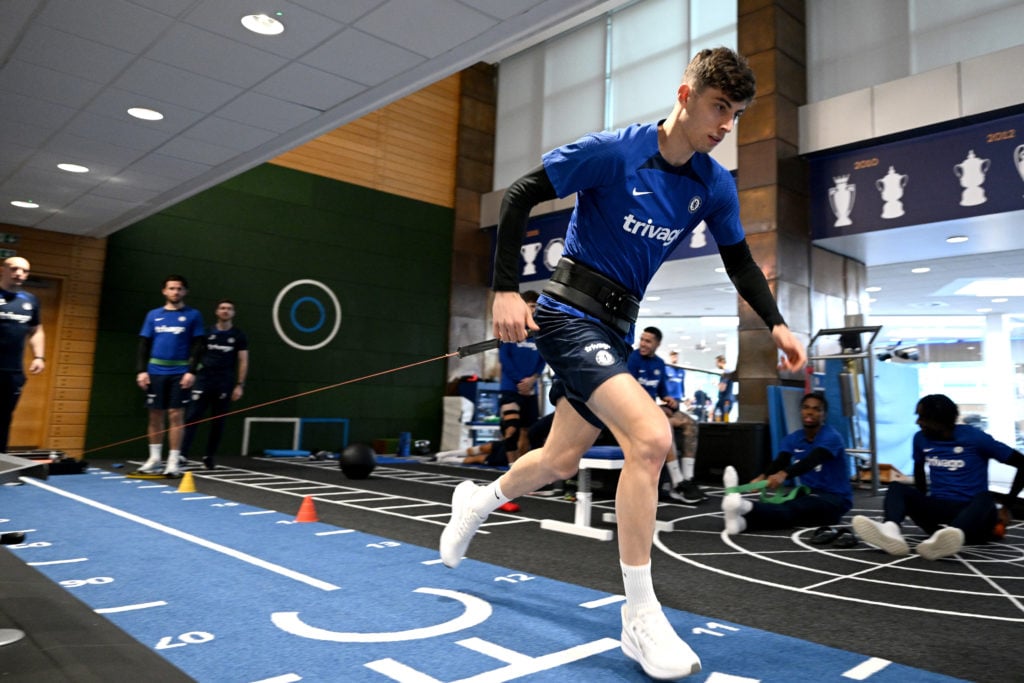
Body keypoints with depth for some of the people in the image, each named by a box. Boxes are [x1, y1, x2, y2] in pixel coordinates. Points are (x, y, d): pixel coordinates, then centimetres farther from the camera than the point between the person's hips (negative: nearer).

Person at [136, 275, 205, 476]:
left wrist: (191, 371, -11)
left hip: (179, 373, -3)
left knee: (176, 415, -4)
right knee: (155, 415, 7)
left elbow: (197, 346, -1)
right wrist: (142, 371, 0)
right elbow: (144, 345, 10)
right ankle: (154, 458, 17)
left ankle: (174, 460, 1)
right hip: (156, 372, 3)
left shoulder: (193, 315, 3)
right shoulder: (153, 315, 11)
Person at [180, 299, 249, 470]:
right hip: (204, 380, 0)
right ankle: (182, 455, -9)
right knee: (192, 417, -8)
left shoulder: (239, 336, 4)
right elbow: (195, 354, 11)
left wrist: (239, 385, -3)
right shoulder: (207, 333, 7)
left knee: (218, 421, 5)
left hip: (225, 384, 0)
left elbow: (243, 362, 3)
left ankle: (209, 457, 16)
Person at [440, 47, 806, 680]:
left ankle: (479, 499, 47)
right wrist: (506, 289, -18)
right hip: (570, 314, -7)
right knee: (651, 436, -24)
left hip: (618, 326, 8)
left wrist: (776, 322, -2)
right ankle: (641, 616, -9)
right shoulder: (613, 151, -15)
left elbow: (739, 260, 13)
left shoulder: (715, 184, 2)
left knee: (562, 461, 16)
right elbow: (519, 198, -11)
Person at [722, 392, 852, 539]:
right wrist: (762, 477, -39)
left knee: (791, 509, -37)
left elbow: (811, 460, -34)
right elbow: (780, 461, -15)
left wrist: (784, 474, -53)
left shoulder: (831, 437, -13)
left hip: (835, 499, -5)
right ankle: (742, 520, -65)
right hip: (809, 494, 5)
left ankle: (745, 507, -69)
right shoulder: (792, 439, 5)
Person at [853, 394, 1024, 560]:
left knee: (985, 498, -37)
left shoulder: (974, 437, -6)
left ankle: (948, 538, -69)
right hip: (937, 512, 4)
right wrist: (923, 506, 16)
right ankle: (891, 531, -55)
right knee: (896, 487, -21)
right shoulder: (920, 439, 6)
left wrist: (1007, 506, -3)